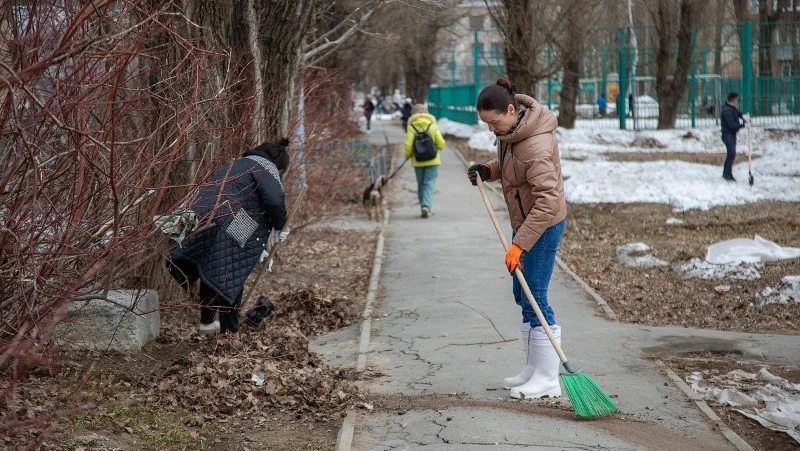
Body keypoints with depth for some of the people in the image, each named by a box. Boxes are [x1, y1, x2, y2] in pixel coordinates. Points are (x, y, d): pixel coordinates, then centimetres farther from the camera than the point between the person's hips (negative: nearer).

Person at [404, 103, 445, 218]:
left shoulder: (411, 127, -5)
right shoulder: (433, 126, -2)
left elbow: (408, 145, -10)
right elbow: (441, 144, -4)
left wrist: (407, 155, 8)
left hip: (418, 161, 0)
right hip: (432, 161, 0)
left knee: (421, 184, 14)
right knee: (429, 183, -2)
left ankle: (424, 206, 16)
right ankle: (427, 206, -21)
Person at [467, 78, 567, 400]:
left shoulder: (535, 144, -29)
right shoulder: (510, 129, 1)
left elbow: (548, 200, -33)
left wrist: (519, 244, -34)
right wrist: (488, 170, -1)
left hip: (542, 226, -10)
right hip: (524, 221, 10)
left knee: (535, 299, -6)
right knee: (522, 295, 15)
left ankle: (548, 380, 2)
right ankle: (533, 370, 25)